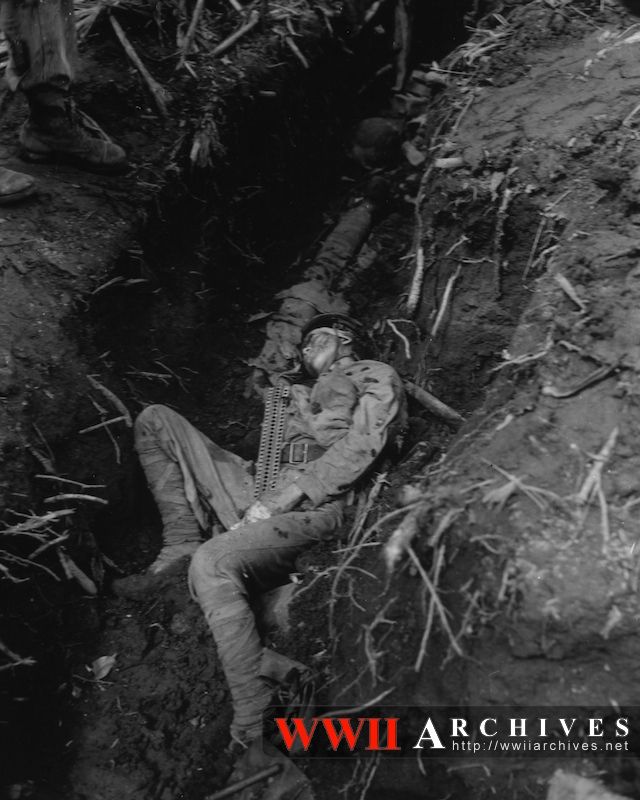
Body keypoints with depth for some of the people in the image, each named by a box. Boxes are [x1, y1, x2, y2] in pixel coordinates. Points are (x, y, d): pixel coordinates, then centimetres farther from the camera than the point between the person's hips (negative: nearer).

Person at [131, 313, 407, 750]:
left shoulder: (376, 376, 12)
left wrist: (284, 498, -14)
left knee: (212, 566, -37)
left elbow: (360, 447, -7)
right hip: (261, 494, 8)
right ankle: (182, 544, -1)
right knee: (156, 420, 9)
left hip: (312, 506, -8)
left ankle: (257, 727, -29)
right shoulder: (302, 392, 35)